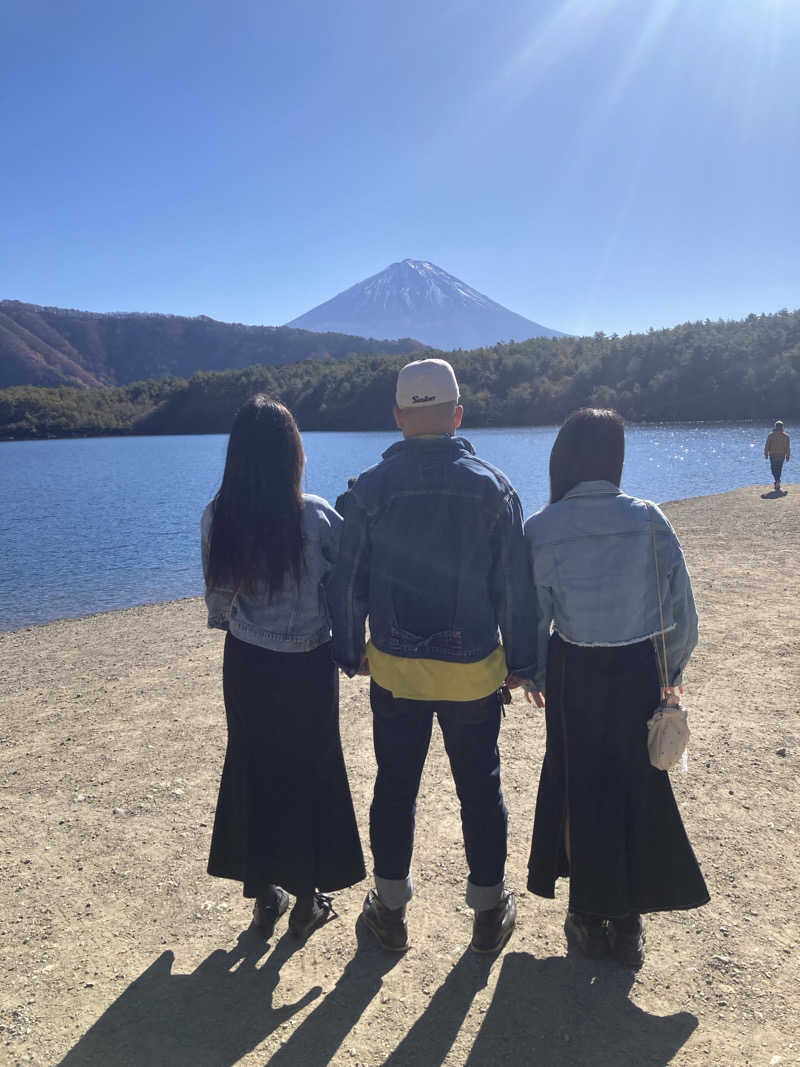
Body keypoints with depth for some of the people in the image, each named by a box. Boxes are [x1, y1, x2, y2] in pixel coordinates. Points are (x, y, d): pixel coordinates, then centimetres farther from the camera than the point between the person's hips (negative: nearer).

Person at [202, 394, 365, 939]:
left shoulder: (218, 517, -8)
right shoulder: (318, 515, -17)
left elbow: (218, 595, 2)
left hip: (247, 664, 3)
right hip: (309, 666, -2)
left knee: (253, 769, 17)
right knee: (311, 772, 14)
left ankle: (264, 893, 31)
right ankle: (308, 899, 27)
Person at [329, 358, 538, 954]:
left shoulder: (372, 488, -5)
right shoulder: (492, 486, -6)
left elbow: (348, 582, 0)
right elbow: (516, 586, -3)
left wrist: (350, 652, 12)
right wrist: (523, 661, 7)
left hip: (394, 669, 1)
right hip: (474, 670, 0)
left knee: (395, 786, 15)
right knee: (481, 790, 14)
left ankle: (390, 910, 30)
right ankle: (489, 913, 29)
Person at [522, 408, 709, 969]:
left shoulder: (542, 528, -10)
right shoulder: (647, 517, -9)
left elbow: (534, 613, -5)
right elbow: (681, 606, -6)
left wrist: (536, 676, 9)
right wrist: (674, 669, 8)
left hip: (574, 674, 0)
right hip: (637, 671, 1)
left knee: (577, 789, 16)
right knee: (638, 791, 15)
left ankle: (590, 917, 28)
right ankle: (629, 924, 25)